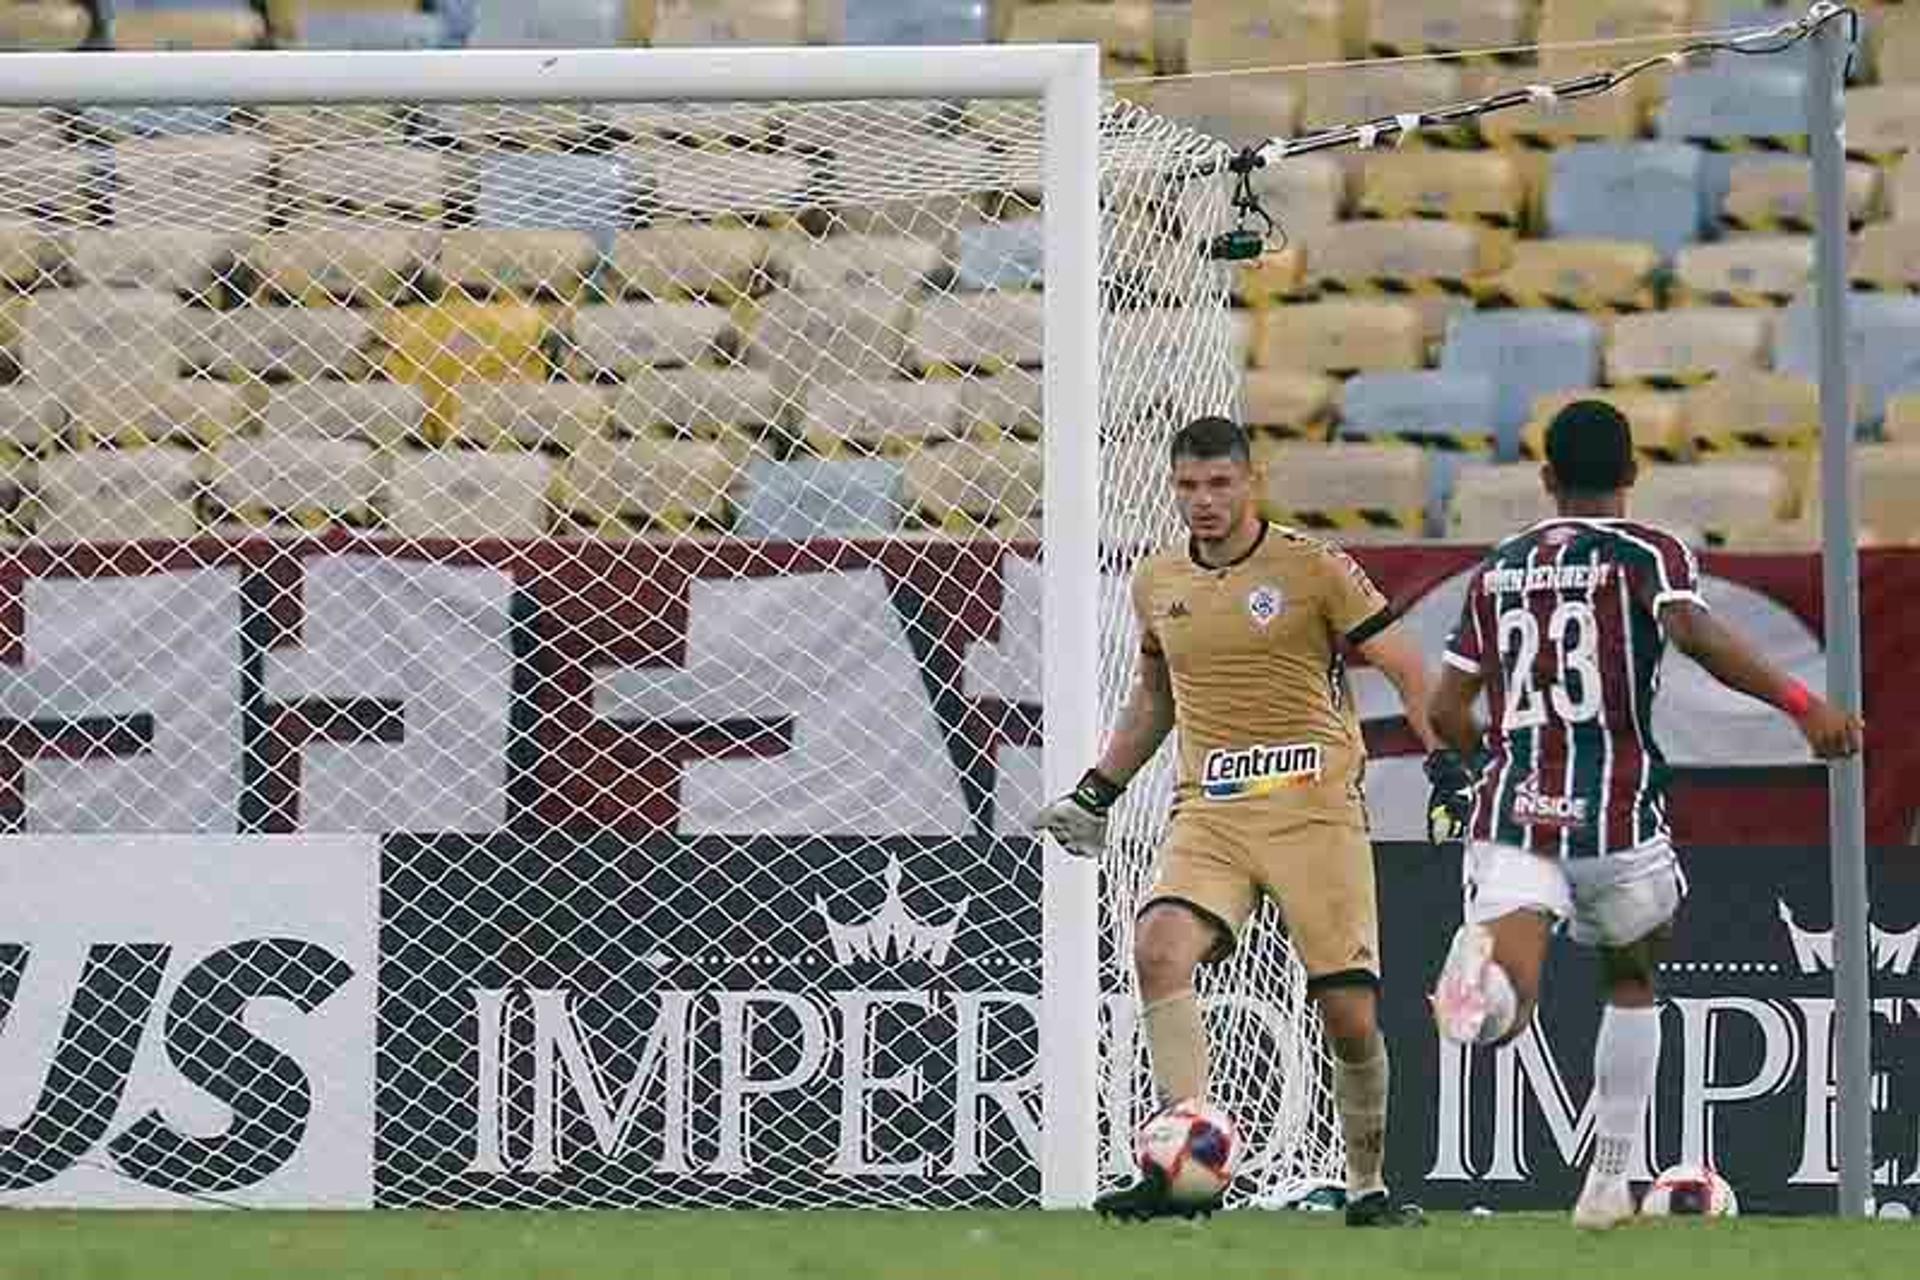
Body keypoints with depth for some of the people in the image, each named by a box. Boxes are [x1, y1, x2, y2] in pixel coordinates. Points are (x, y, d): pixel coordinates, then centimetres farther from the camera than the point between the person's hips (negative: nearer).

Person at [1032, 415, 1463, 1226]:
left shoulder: (1311, 568, -3)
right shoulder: (1156, 583, 11)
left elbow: (1406, 669, 0)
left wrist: (1447, 765, -11)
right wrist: (1098, 791, 26)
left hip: (1316, 813, -3)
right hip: (1207, 815, 3)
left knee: (1350, 1014, -5)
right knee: (1159, 948, -25)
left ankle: (1367, 1186, 17)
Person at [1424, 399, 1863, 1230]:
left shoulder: (1498, 570, 16)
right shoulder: (1648, 554, 2)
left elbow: (1447, 711, 15)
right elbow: (1693, 632, -20)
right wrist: (1801, 703, -21)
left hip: (1509, 815, 2)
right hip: (1617, 817, -2)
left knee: (1506, 1005, -14)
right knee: (1631, 984, 25)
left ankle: (1485, 974, -51)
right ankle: (1608, 1185, 26)